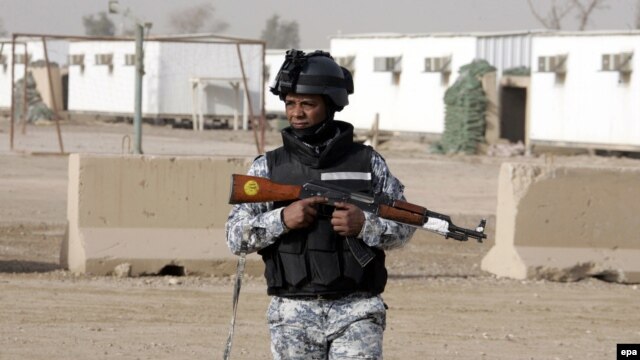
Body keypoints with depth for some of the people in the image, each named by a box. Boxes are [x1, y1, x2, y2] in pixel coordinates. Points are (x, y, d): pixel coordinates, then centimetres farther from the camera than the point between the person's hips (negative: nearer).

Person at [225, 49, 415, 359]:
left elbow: (404, 226, 8)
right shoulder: (268, 168, 6)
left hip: (356, 312, -1)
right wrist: (281, 219, -14)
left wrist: (365, 225, -12)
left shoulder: (368, 163, 5)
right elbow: (236, 236, 2)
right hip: (293, 315, 2)